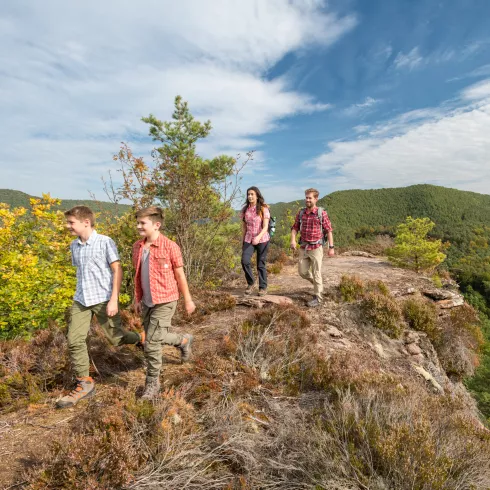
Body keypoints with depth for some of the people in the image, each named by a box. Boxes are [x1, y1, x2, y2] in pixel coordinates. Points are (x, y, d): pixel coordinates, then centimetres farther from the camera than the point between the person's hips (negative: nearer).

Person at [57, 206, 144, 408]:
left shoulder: (105, 242, -11)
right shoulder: (74, 245, 7)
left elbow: (117, 270, -12)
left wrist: (114, 299, -17)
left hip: (103, 299, -5)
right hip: (80, 300, 6)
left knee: (116, 338, 5)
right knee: (74, 341, 0)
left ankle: (141, 339, 37)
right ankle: (84, 384, 15)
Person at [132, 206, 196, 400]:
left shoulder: (170, 246, -15)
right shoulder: (137, 247, 2)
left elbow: (180, 275, -7)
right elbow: (138, 275, 12)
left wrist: (188, 300, -1)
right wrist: (137, 299, 15)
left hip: (165, 301, -6)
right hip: (147, 302, 7)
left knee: (151, 342, -6)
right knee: (156, 337, 18)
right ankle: (184, 340, 46)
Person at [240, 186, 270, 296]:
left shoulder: (263, 209, -7)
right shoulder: (245, 209, 5)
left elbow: (265, 227, -14)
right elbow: (243, 225, 12)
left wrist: (258, 237, -29)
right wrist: (244, 239, 10)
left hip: (262, 240, -3)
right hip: (248, 239, 3)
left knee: (261, 264, 4)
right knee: (245, 261, -15)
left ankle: (263, 287, 19)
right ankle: (251, 283, 6)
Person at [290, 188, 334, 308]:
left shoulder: (322, 213, -8)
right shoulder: (301, 213, 3)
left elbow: (329, 230, -6)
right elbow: (295, 228, 7)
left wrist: (331, 247, -9)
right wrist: (293, 240, -11)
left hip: (316, 248, -5)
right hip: (303, 247, 5)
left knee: (316, 273, 1)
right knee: (302, 272, 11)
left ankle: (318, 297, 16)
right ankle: (318, 282, 38)